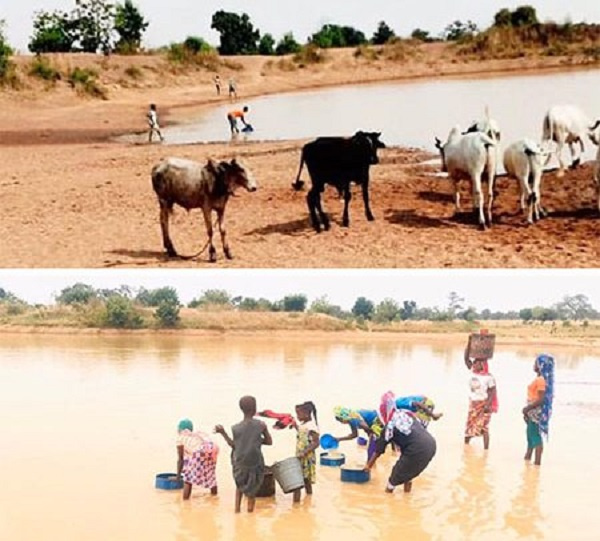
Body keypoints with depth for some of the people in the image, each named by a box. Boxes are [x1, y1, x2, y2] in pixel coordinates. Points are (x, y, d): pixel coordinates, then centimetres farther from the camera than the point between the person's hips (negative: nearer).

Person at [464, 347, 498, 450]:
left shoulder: (488, 377, -12)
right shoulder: (472, 371, 3)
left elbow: (493, 391, -11)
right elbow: (466, 358, -2)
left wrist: (488, 404, -21)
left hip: (484, 404, -6)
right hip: (473, 404, 6)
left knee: (483, 428, -7)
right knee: (469, 426, 12)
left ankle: (486, 450, -4)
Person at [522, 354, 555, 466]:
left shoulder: (541, 380, -19)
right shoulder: (539, 379, 12)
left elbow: (541, 399, -24)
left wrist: (527, 408, -18)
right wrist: (528, 410, 18)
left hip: (537, 412, -10)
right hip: (533, 413, 10)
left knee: (536, 436, -5)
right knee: (531, 435, 18)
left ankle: (537, 462, -1)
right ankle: (527, 458, 29)